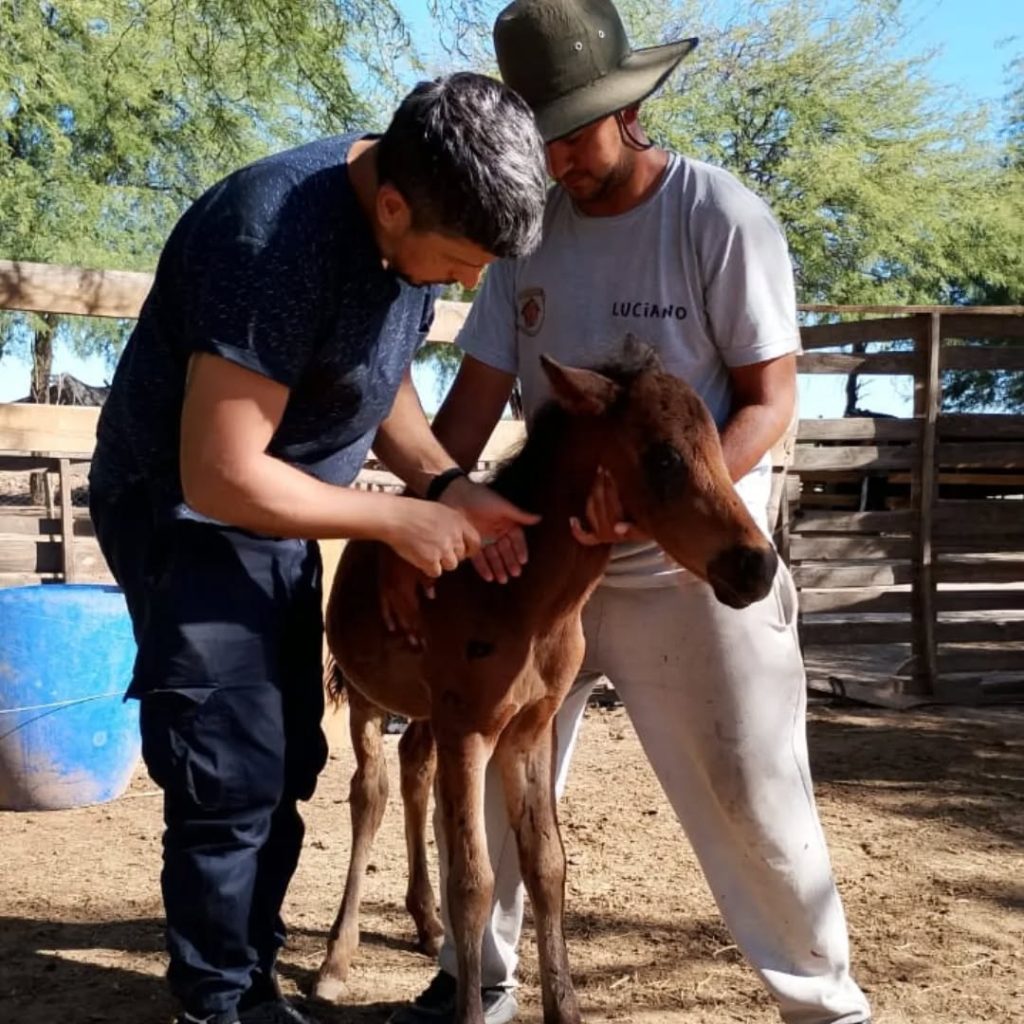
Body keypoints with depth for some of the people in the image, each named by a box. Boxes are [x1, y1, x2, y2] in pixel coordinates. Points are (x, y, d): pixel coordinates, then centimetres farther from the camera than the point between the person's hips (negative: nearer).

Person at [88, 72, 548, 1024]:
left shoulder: (415, 212, -8)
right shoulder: (278, 240, -34)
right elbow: (221, 478, -32)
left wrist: (446, 484, -10)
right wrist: (399, 519, -23)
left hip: (277, 517, 8)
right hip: (188, 515, -8)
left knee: (287, 766, 14)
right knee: (233, 778, -5)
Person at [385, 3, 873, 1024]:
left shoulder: (722, 218, -13)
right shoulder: (530, 233, -1)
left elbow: (769, 400, -14)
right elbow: (474, 397, -1)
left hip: (694, 562, -5)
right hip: (551, 555, 5)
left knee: (750, 799, 1)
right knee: (481, 762, 10)